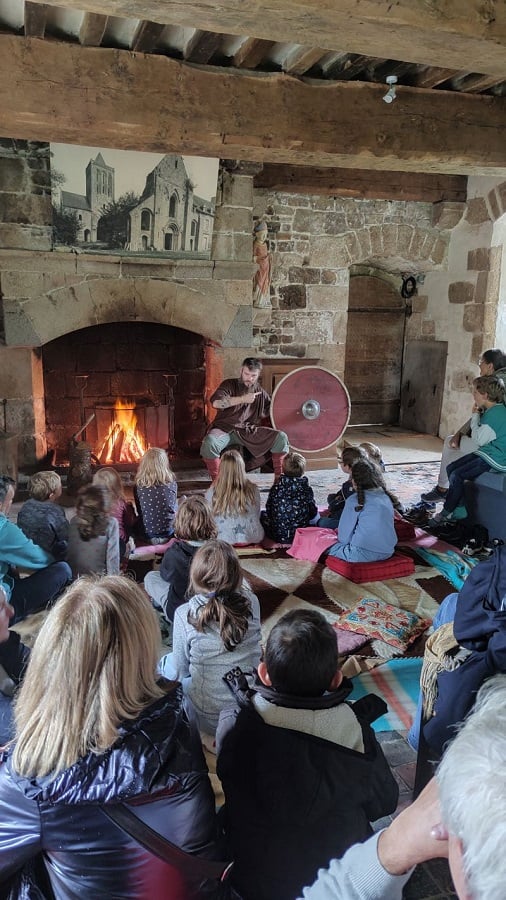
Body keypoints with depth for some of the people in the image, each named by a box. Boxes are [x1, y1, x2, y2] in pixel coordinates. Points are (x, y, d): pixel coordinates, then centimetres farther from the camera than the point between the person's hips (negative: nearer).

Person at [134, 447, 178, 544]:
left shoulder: (138, 486, -13)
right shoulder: (171, 484, -14)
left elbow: (139, 510, 1)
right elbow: (174, 508, 2)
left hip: (147, 533, 2)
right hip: (169, 532, -2)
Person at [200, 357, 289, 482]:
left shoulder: (261, 393, 11)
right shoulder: (229, 385, 0)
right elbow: (216, 403, -20)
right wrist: (243, 399, -25)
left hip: (250, 431, 3)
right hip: (225, 429, -3)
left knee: (281, 437, -13)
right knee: (209, 442, -36)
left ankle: (279, 478, -1)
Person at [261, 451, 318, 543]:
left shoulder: (276, 487, -8)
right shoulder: (306, 488, -8)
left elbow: (268, 510, 1)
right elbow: (313, 513, 0)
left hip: (277, 536, 0)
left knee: (262, 515, 26)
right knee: (316, 516, 27)